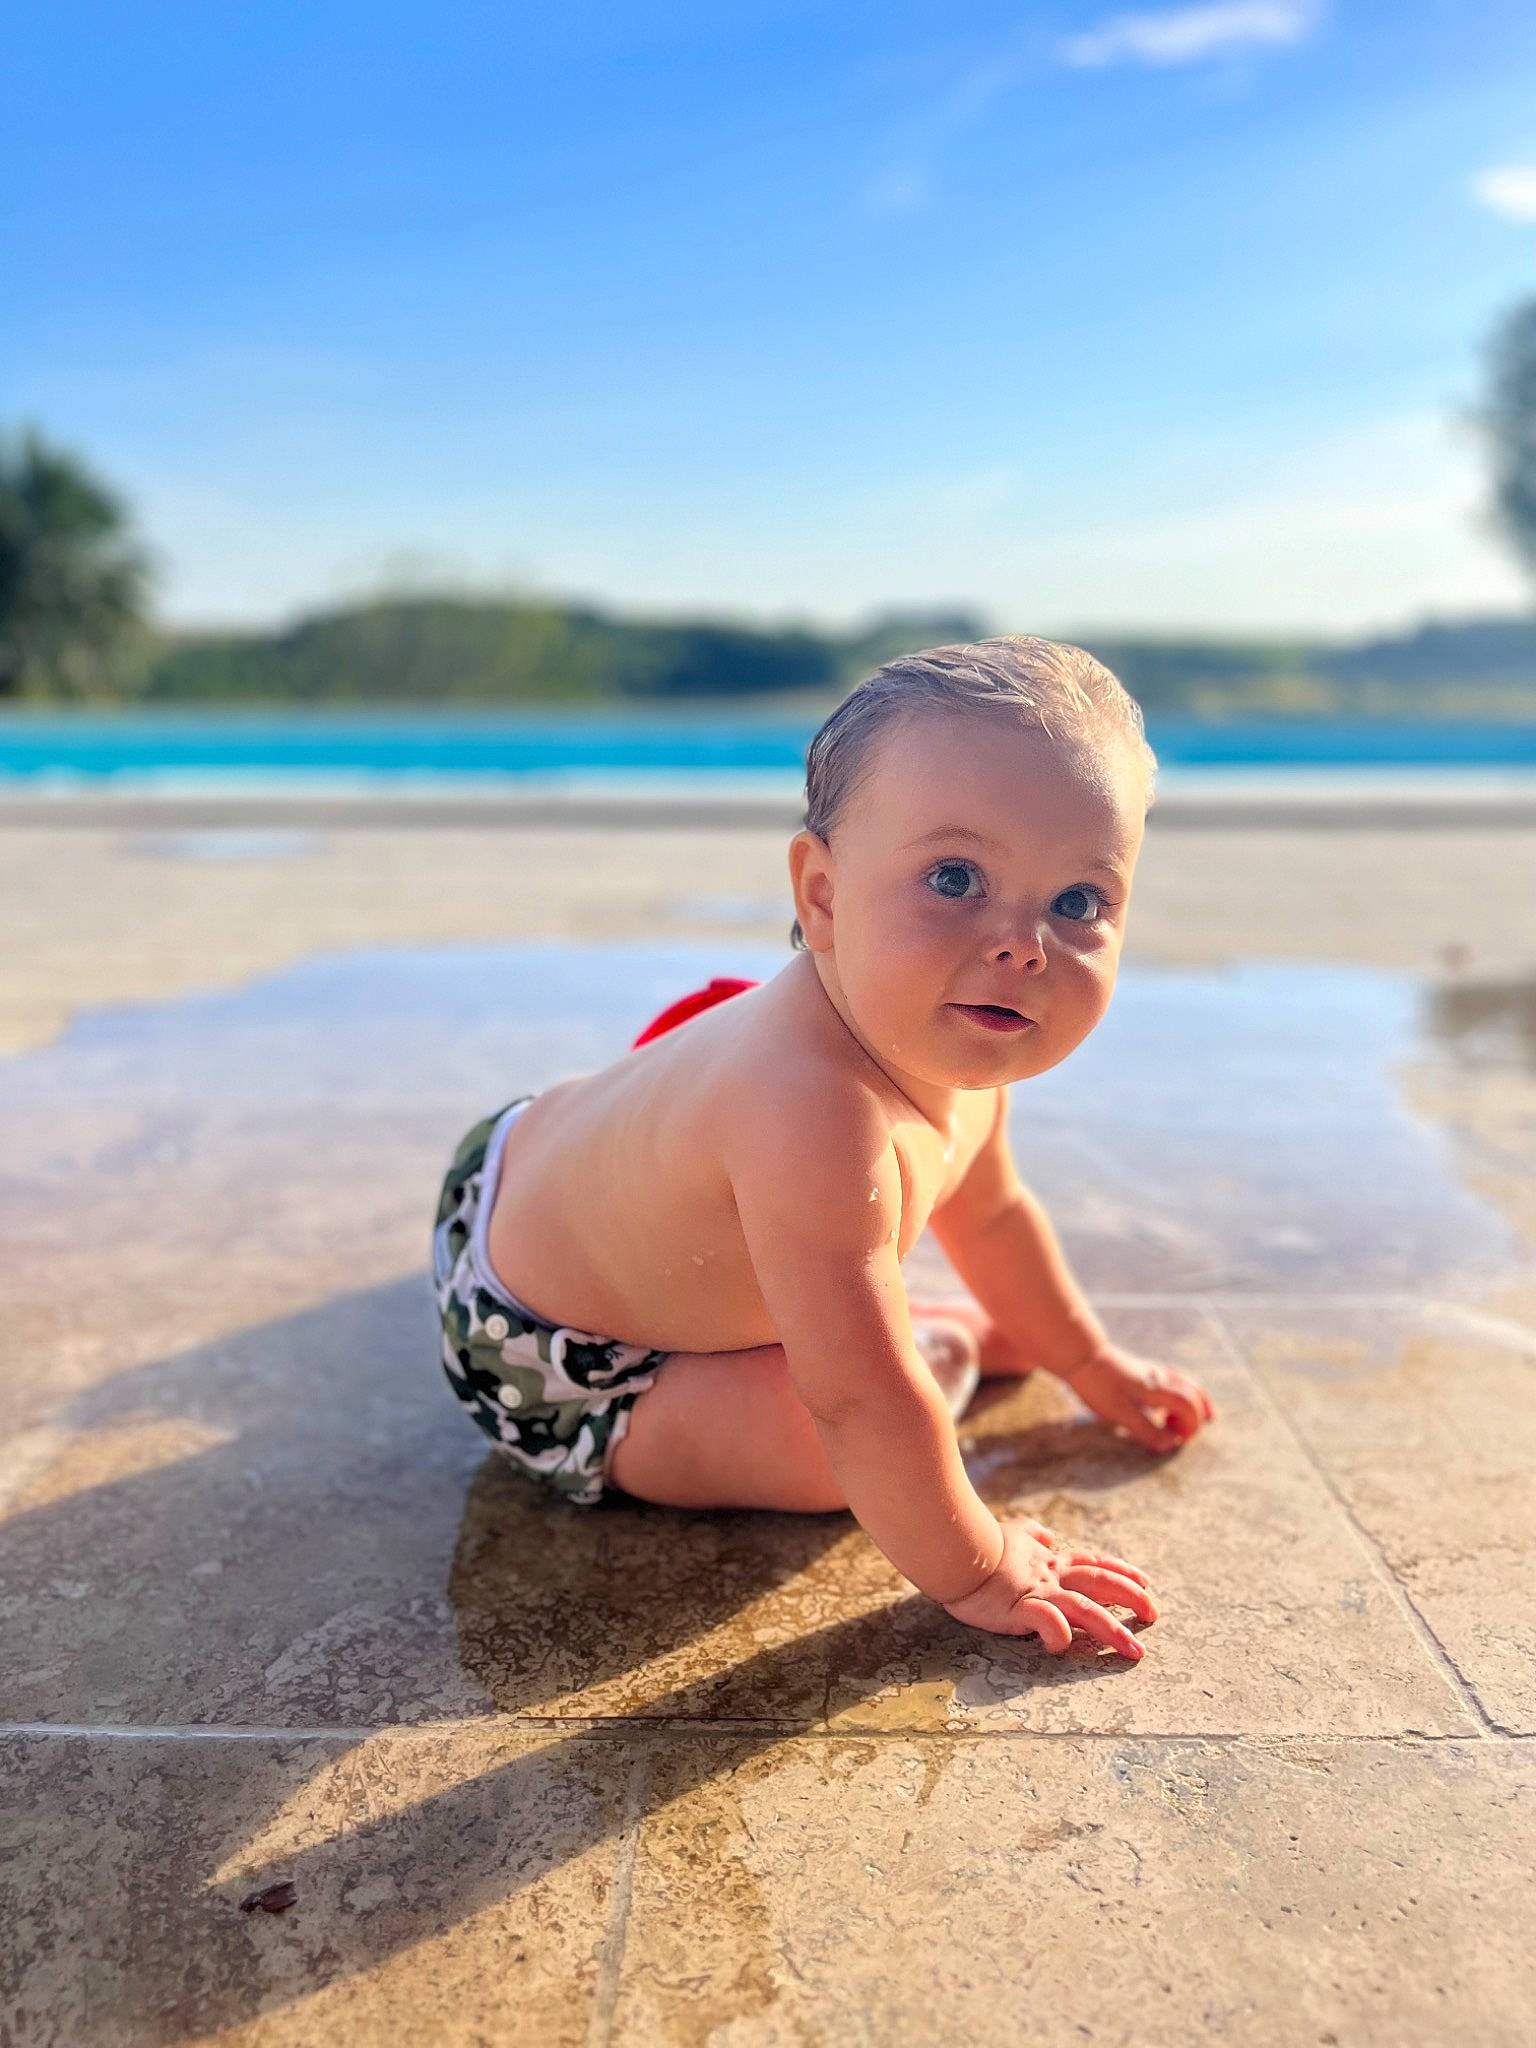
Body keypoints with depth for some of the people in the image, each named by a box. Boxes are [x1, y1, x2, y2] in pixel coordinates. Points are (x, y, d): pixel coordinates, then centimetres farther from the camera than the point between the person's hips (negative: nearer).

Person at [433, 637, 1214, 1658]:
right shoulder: (816, 1112, -44)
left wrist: (1090, 1362, 19)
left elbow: (987, 1210, 7)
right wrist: (974, 1572, -25)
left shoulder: (957, 1048, -12)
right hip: (547, 1368, -8)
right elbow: (861, 1405, -39)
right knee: (820, 1453, -24)